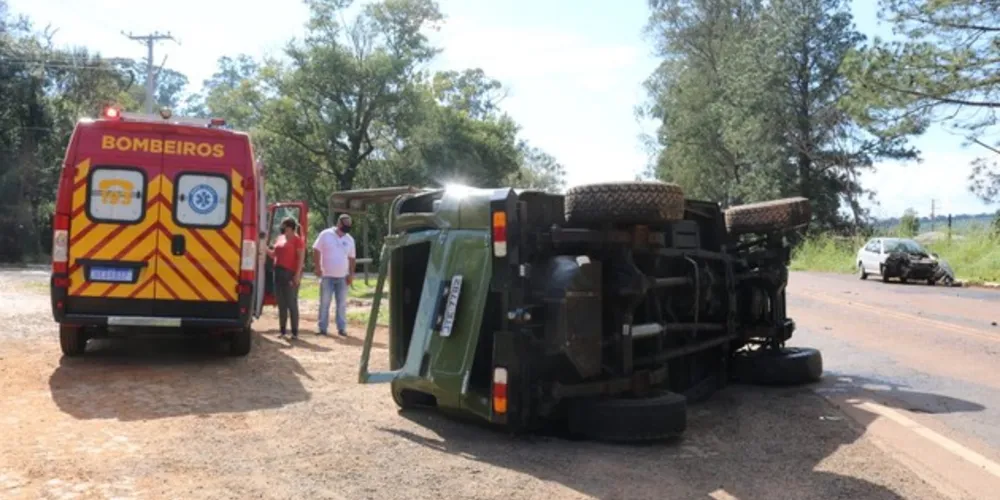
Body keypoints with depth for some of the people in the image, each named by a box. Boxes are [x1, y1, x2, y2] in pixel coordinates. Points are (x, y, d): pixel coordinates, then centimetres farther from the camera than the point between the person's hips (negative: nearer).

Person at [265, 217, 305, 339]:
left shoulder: (297, 239, -8)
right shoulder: (280, 238, 14)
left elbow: (301, 258, -12)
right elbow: (274, 254, 21)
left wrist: (298, 275, -18)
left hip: (291, 274, -7)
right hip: (279, 273, 7)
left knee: (292, 304, -4)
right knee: (281, 304, 10)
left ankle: (295, 332, 1)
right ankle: (283, 331, 17)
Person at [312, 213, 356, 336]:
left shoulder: (349, 239, 9)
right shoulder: (326, 234, -3)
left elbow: (351, 258, 13)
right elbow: (316, 250, -3)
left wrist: (351, 274, 6)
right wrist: (318, 267, -11)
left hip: (343, 277, 3)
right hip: (327, 276, -3)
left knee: (342, 304, 5)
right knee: (324, 303, 2)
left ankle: (341, 328, 11)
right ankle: (322, 328, 9)